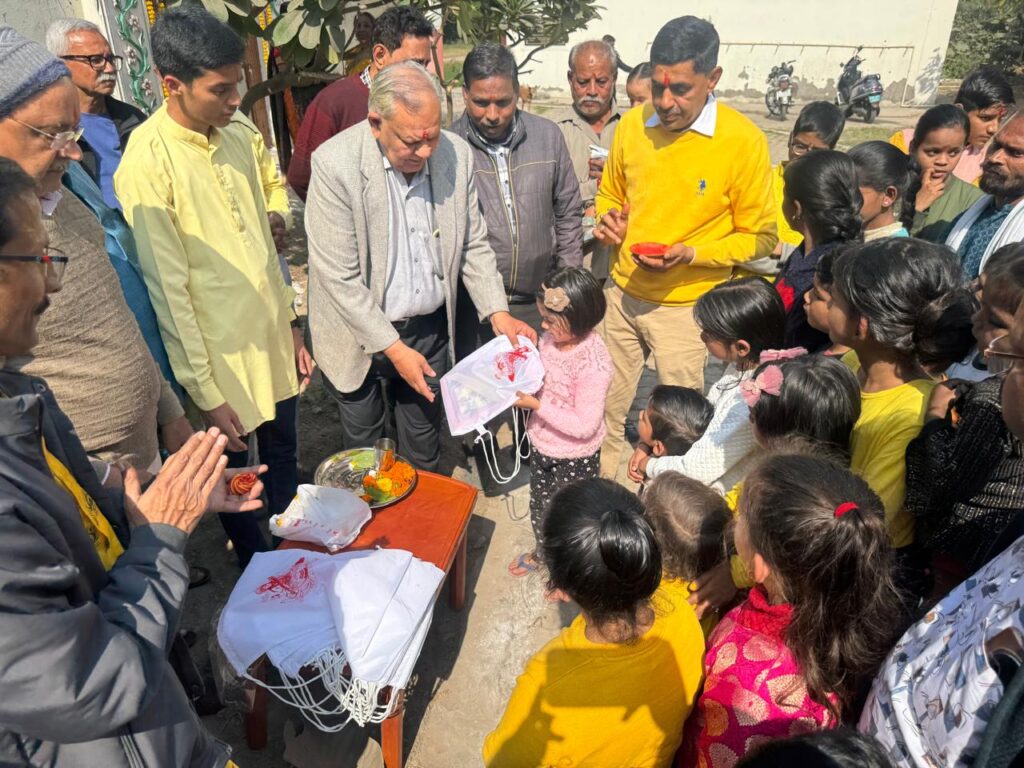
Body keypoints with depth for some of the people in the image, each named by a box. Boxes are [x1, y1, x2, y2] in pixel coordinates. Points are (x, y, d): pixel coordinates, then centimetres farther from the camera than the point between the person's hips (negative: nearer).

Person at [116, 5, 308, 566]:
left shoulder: (239, 133, 2)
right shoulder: (146, 163, -17)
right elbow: (168, 289, -16)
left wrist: (290, 322, 13)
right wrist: (205, 392, -14)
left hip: (272, 335, 6)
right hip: (221, 352, -6)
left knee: (284, 458, 20)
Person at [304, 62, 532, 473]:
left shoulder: (457, 154, -8)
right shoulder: (335, 164, -21)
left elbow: (474, 244, 3)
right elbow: (340, 276, -19)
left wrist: (497, 312, -9)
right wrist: (393, 348, -18)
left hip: (431, 329, 3)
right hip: (360, 335, -2)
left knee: (424, 449, 19)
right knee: (364, 449, 19)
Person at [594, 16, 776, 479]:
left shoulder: (744, 141, -14)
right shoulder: (631, 125, -2)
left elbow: (759, 237, -7)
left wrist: (690, 254, -21)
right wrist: (609, 221, -7)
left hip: (685, 305, -4)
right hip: (622, 293, 4)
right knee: (607, 407, 17)